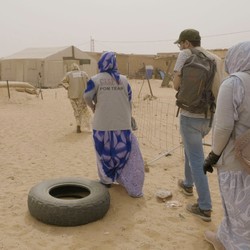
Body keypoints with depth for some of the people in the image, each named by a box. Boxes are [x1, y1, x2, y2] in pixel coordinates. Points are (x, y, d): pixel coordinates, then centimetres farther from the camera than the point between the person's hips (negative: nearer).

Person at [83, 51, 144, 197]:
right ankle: (134, 189, 6)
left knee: (105, 153, 19)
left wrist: (93, 107, 11)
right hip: (122, 124, 0)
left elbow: (87, 96, -11)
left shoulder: (96, 79, -4)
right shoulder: (123, 80, 1)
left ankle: (106, 181, 34)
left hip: (102, 124, 0)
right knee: (126, 153, 7)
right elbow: (129, 102, 6)